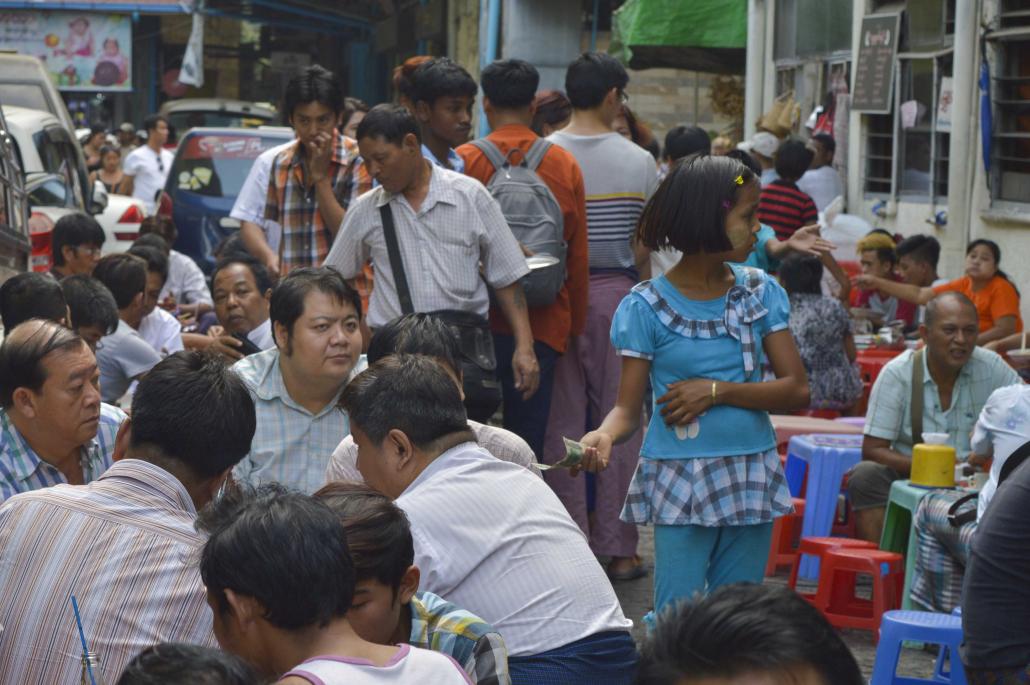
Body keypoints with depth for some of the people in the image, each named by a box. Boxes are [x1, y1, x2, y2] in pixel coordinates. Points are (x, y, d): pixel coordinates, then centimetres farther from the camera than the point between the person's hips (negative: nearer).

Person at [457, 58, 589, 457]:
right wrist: (576, 325, 16)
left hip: (479, 320, -1)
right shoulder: (565, 166, 1)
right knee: (530, 440, 6)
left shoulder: (464, 161, -6)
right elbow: (579, 257, 5)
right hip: (544, 323, 2)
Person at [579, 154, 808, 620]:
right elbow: (629, 407, -5)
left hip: (751, 479, 4)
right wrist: (605, 434, -28)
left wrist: (716, 391, -12)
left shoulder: (761, 293, 6)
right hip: (679, 481, -4)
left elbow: (797, 391, 0)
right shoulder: (648, 306, -4)